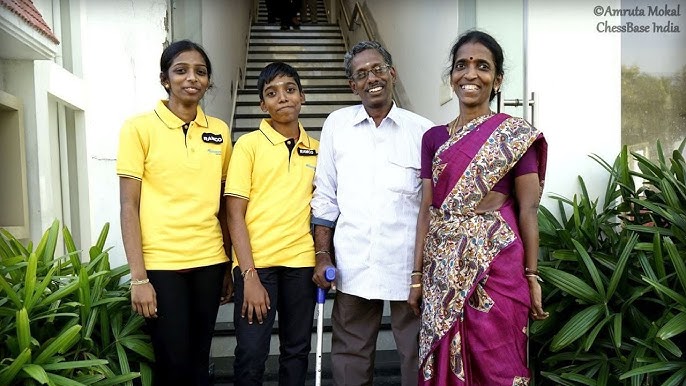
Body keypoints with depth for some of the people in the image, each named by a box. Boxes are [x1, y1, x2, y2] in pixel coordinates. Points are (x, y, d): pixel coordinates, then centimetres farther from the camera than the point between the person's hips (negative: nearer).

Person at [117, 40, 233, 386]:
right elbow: (129, 207, -6)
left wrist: (229, 265, 10)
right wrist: (138, 277, -11)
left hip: (209, 261, 4)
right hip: (161, 263, -3)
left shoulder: (219, 131, 6)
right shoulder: (139, 128, -5)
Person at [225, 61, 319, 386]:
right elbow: (235, 214, -6)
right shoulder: (249, 144, -2)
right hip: (257, 262, -3)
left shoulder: (316, 149, 9)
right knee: (251, 355, 1)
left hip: (302, 262, 3)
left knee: (297, 352, 12)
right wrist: (249, 275, -13)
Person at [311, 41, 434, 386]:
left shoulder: (422, 130, 0)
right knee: (350, 356, 13)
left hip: (410, 264, -1)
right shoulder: (336, 124, 5)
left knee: (417, 355, 12)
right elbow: (325, 197, 7)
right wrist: (322, 255, 3)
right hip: (353, 264, 1)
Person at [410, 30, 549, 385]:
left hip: (496, 265, -4)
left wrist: (532, 276, -4)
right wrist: (417, 276, 6)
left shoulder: (516, 135, -2)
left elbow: (527, 210, -3)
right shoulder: (434, 138, 9)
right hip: (444, 269, 4)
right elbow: (426, 210, 7)